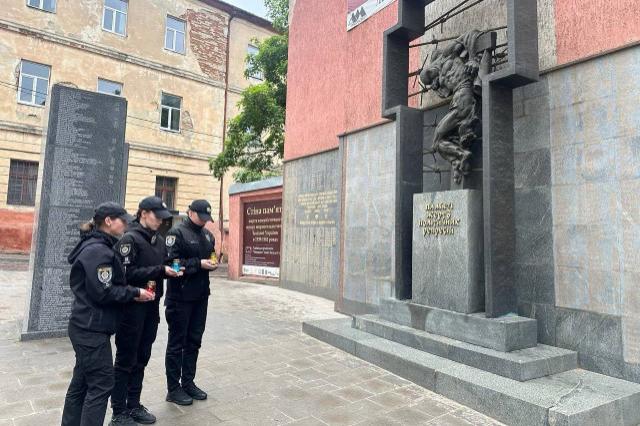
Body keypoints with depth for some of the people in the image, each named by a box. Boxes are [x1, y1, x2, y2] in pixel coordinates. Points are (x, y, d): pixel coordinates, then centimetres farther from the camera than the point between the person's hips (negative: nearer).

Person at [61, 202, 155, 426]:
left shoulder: (96, 246, 12)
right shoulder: (98, 250, -19)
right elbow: (103, 292, -23)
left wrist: (131, 293, 4)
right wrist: (135, 293, -13)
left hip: (86, 327, 10)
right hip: (92, 329, -10)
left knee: (82, 382, 18)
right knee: (101, 385, -2)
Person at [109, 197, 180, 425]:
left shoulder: (159, 240, 10)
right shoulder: (130, 238, -11)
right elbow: (128, 273, -18)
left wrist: (171, 270, -2)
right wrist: (160, 270, -21)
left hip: (151, 306, 7)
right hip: (132, 306, -7)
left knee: (141, 358, 15)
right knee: (126, 360, 5)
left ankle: (133, 405, 29)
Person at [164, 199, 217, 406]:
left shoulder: (207, 234, 12)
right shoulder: (177, 233, -11)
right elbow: (172, 262, -20)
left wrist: (213, 263, -2)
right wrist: (199, 264, -22)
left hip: (201, 296, 7)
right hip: (180, 296, -7)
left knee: (194, 341, 16)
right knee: (177, 343, 6)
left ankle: (188, 382, 30)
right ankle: (173, 388, 18)